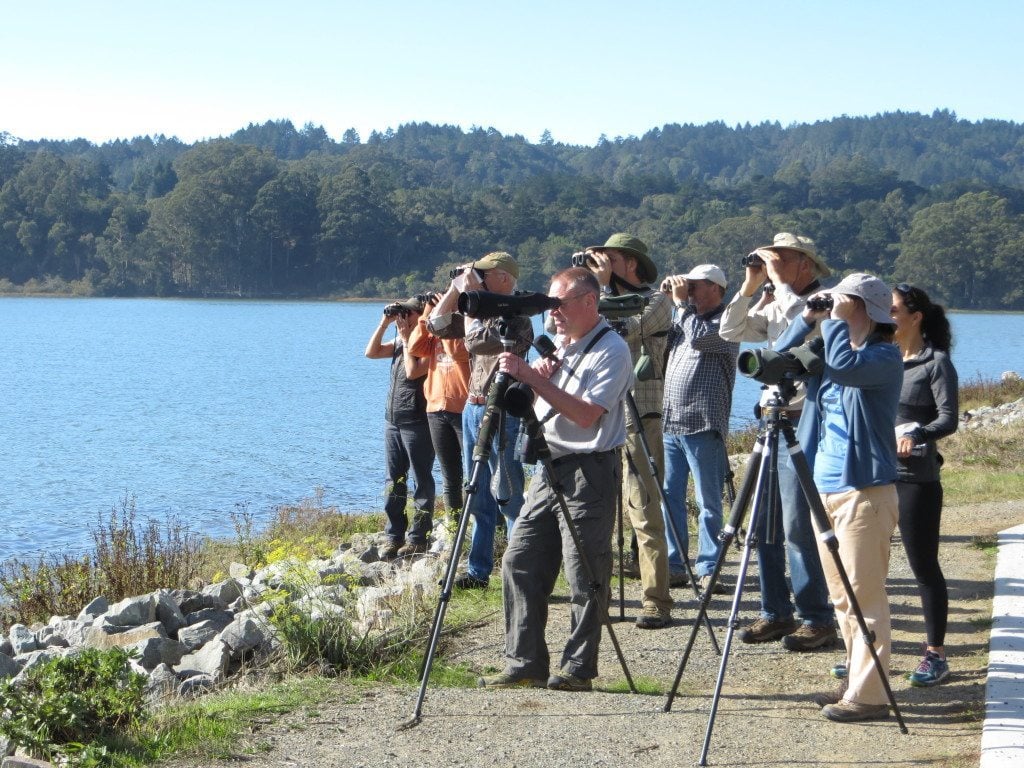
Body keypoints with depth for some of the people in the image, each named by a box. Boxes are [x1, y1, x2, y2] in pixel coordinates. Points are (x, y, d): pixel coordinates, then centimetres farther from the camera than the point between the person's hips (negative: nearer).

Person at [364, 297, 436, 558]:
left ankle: (417, 539, 2)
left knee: (421, 482, -1)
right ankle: (394, 537, 15)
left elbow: (413, 371, -22)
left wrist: (407, 340, -12)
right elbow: (371, 352, 10)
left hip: (416, 424, -9)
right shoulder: (400, 343, 13)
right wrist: (384, 323, 3)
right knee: (394, 482, 10)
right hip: (393, 421, 9)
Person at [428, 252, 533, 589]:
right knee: (478, 497, 13)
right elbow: (437, 325, 17)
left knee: (508, 497, -5)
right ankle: (478, 570, 20)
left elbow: (477, 342, -26)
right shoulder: (480, 314, 12)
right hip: (472, 409, 9)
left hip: (500, 413, -9)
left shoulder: (516, 320, -13)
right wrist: (456, 288, 6)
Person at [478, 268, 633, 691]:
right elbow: (533, 411, 20)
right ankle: (525, 664, 10)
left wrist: (534, 379, -22)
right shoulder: (557, 346, 17)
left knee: (585, 575, -5)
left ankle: (578, 669, 2)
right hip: (548, 468, 9)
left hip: (588, 471, -9)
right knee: (519, 563, 5)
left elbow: (587, 414, -20)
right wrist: (540, 377, -1)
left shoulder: (611, 350, -9)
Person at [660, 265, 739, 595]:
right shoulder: (683, 320, 21)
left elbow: (699, 337, -20)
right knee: (668, 496, 8)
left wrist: (682, 302, -8)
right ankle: (672, 562, 14)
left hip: (702, 426, -8)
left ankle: (708, 567, 3)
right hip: (669, 423, 8)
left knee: (709, 502, -1)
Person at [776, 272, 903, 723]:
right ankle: (855, 683, 22)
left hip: (864, 491, -9)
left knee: (863, 598, -7)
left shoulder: (884, 356, -9)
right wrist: (808, 320, 5)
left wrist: (835, 320, -15)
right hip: (825, 489, 9)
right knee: (841, 599, 14)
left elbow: (845, 365, -28)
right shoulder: (828, 350, 15)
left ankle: (869, 695, -4)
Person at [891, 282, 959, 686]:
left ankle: (936, 654, 7)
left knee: (924, 565, -1)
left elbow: (948, 418, -14)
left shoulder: (936, 363, -4)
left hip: (916, 476, -6)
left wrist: (915, 435, -31)